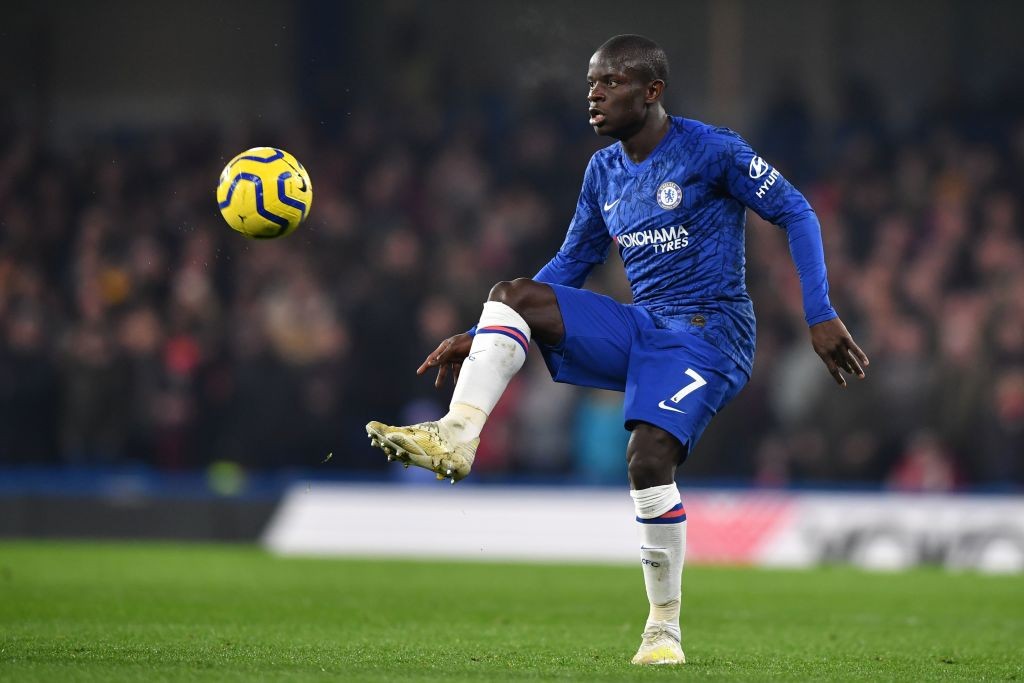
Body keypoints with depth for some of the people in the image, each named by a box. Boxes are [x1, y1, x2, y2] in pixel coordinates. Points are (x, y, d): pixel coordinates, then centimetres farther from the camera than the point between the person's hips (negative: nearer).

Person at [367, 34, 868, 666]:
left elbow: (797, 214, -4)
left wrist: (821, 317, -11)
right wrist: (481, 339, 13)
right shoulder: (604, 172, 11)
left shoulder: (711, 150, -9)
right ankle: (456, 436, -32)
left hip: (709, 335, -6)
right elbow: (570, 267, 19)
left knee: (649, 458, -27)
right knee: (512, 294, -15)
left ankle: (665, 628, -11)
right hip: (641, 330, 6)